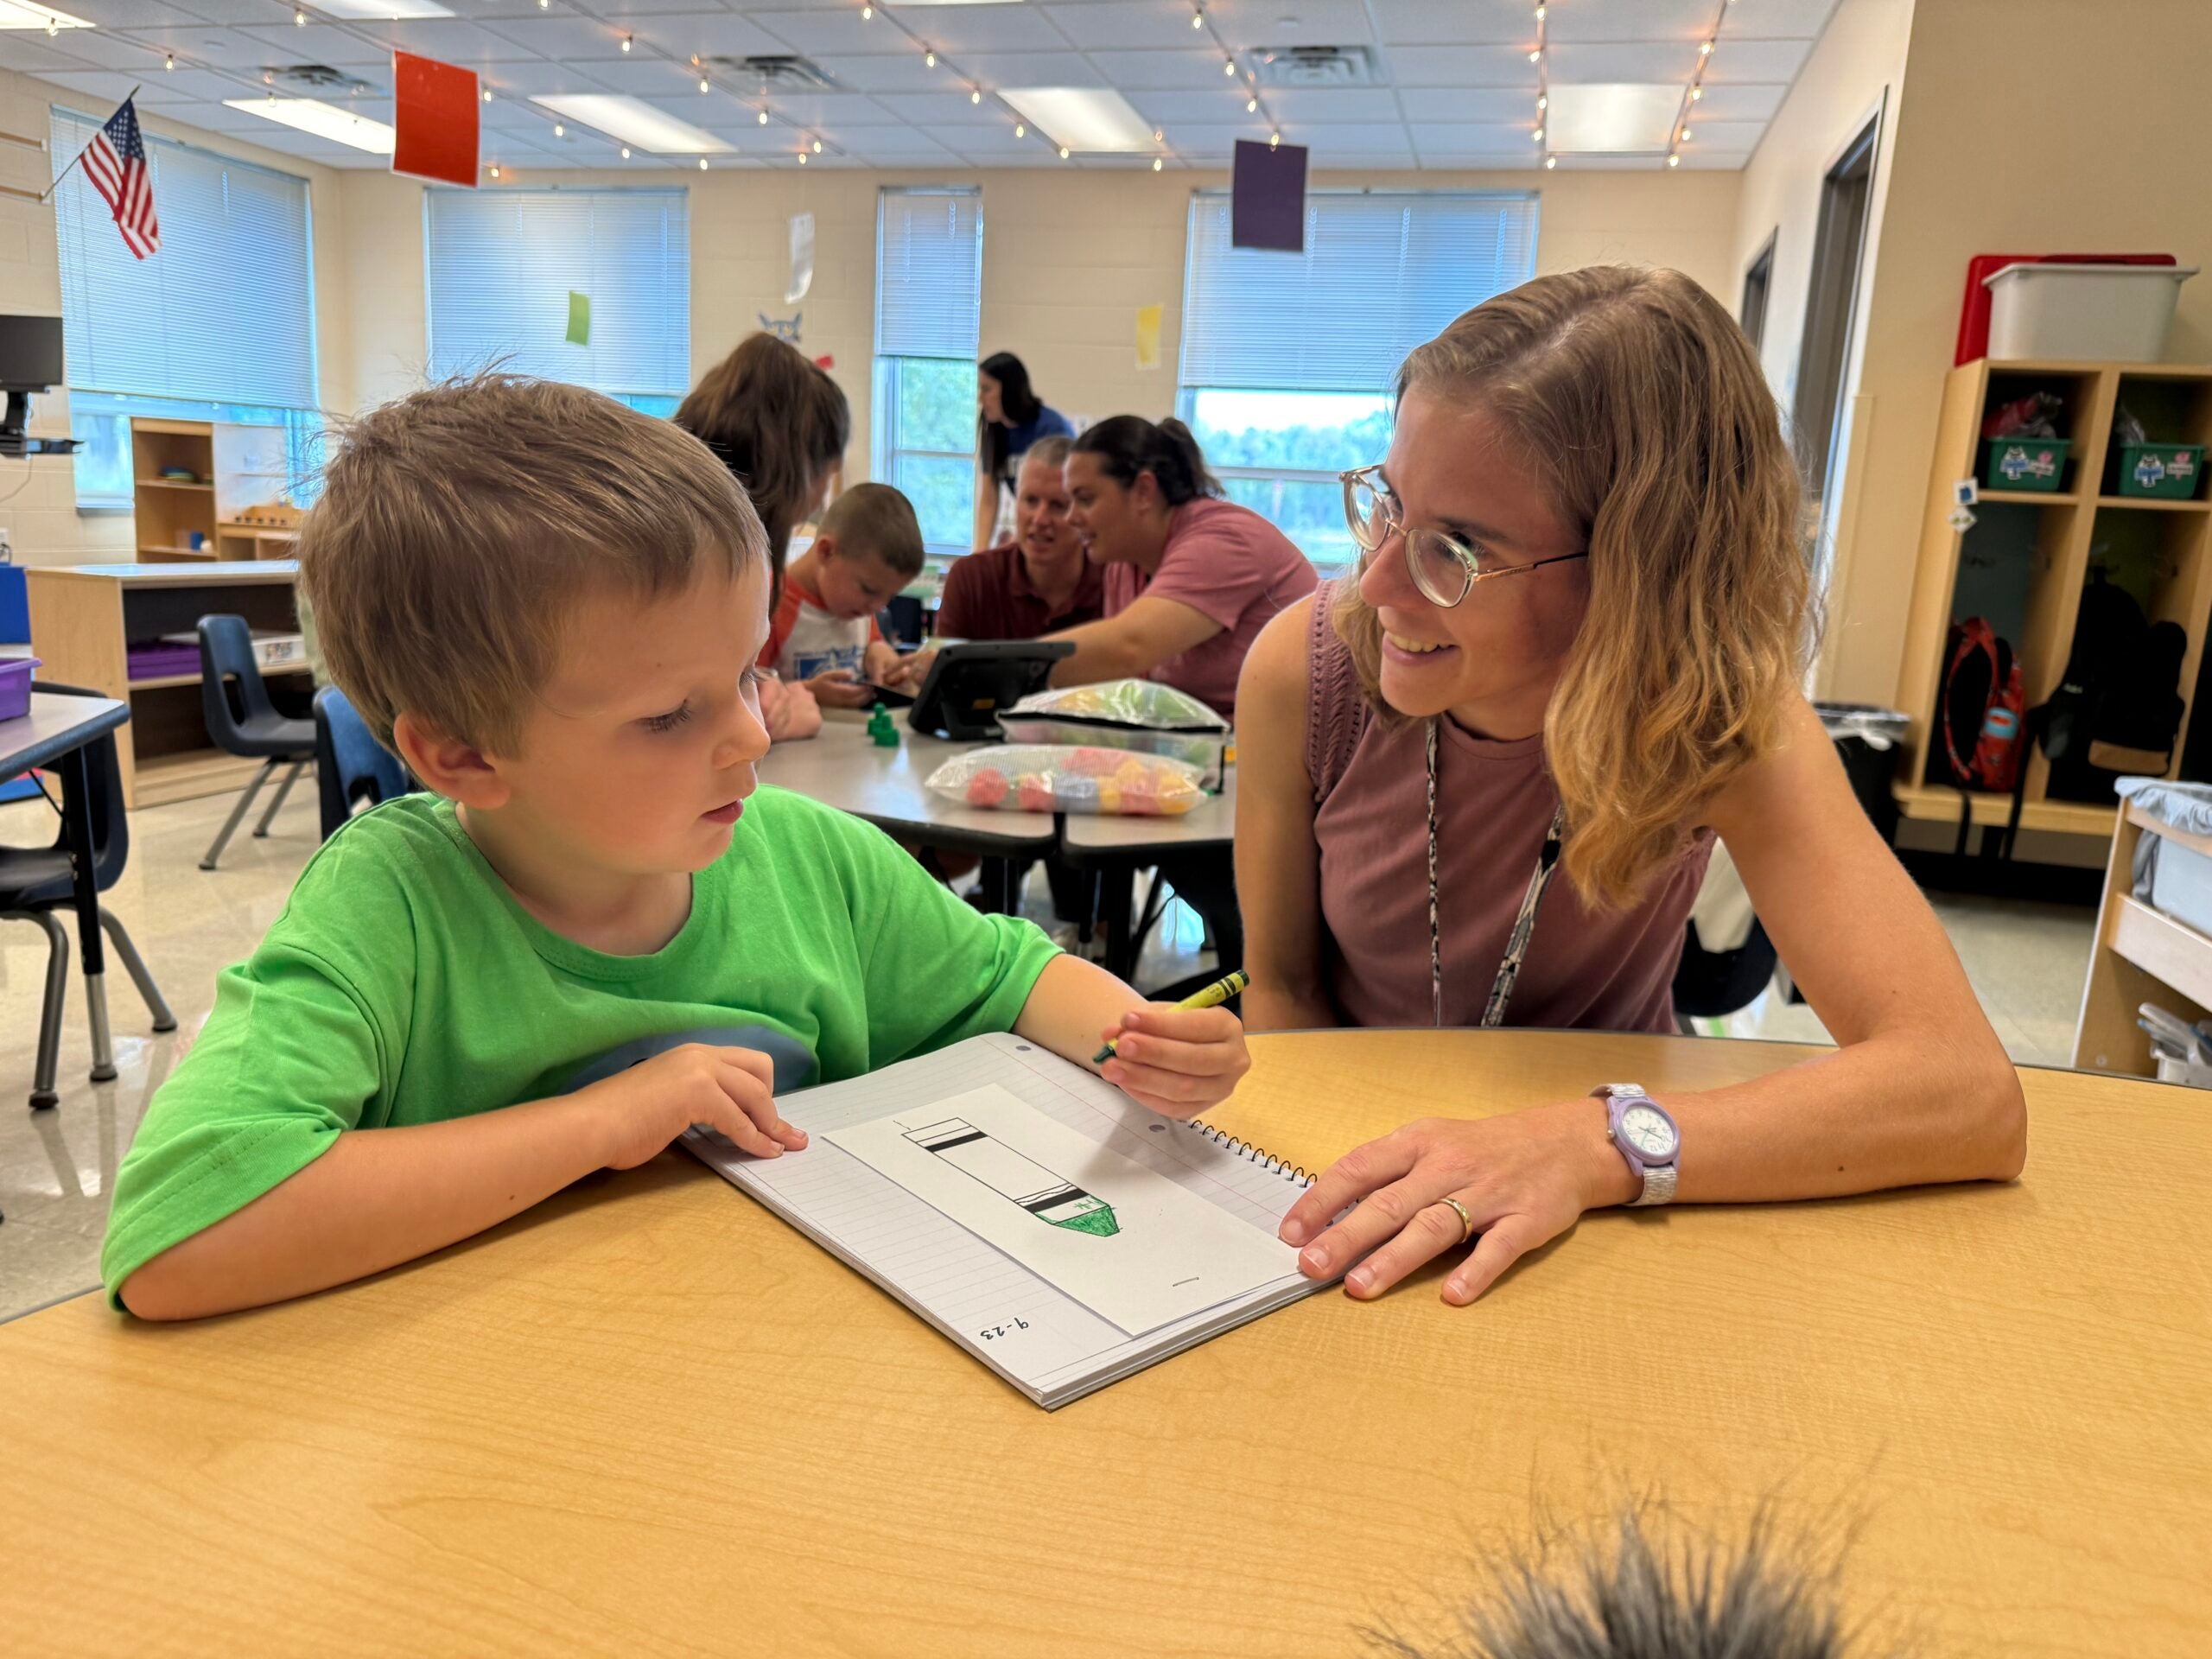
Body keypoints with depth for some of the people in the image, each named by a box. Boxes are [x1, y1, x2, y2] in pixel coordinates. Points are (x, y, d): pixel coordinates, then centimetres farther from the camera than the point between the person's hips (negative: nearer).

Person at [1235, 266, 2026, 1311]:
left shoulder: (1718, 717, -21)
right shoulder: (1303, 672, -18)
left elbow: (1972, 1091, -28)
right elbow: (1282, 984, -6)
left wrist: (1593, 1147, -40)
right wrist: (1351, 1211, -22)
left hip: (1602, 1228, 0)